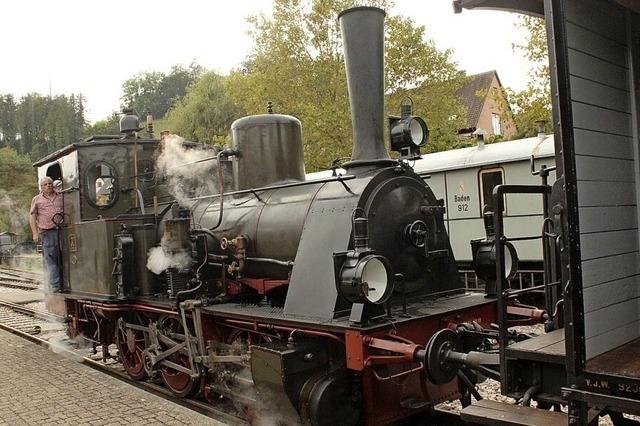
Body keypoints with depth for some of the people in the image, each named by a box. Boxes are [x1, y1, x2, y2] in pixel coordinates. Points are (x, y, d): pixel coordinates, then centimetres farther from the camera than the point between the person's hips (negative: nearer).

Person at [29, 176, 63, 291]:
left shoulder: (61, 197, 14)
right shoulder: (37, 199, 11)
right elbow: (32, 217, 8)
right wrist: (35, 233, -1)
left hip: (62, 231, 2)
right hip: (47, 233, -1)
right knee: (50, 260, -5)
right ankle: (54, 286, -4)